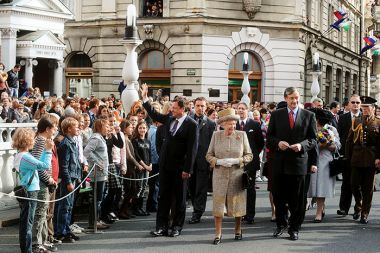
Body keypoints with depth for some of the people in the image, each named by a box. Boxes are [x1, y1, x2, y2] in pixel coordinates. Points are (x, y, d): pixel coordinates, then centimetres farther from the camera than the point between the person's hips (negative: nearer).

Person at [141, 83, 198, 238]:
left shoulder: (191, 125, -11)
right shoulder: (169, 119, 6)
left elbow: (192, 149, -14)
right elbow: (154, 115, 22)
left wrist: (187, 169, -17)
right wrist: (145, 98, 16)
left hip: (180, 167, -6)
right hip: (166, 164, 6)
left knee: (179, 197, 7)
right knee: (164, 196, 7)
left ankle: (177, 227, 15)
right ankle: (161, 227, 12)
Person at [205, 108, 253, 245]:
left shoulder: (242, 135, 0)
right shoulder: (216, 135, 2)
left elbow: (249, 155, 2)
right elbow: (209, 155, 5)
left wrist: (236, 160, -14)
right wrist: (219, 161, -13)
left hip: (236, 175, 0)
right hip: (219, 175, 0)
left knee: (237, 202, 8)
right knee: (218, 203, -4)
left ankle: (238, 230, 27)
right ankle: (218, 233, 2)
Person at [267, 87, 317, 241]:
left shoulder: (309, 116, 5)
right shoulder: (276, 115, 7)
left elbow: (313, 139, 3)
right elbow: (269, 136, 7)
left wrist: (302, 145, -15)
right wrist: (278, 143, -13)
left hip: (298, 162, -1)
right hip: (280, 162, 1)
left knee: (297, 199, 5)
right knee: (278, 196, 7)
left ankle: (294, 228, 17)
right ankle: (281, 224, 26)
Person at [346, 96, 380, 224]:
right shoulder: (356, 122, 9)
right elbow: (349, 141, 8)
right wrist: (348, 156, 3)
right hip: (356, 159, 2)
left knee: (368, 188, 4)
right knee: (354, 185, 0)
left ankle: (364, 214, 12)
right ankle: (358, 206, 25)